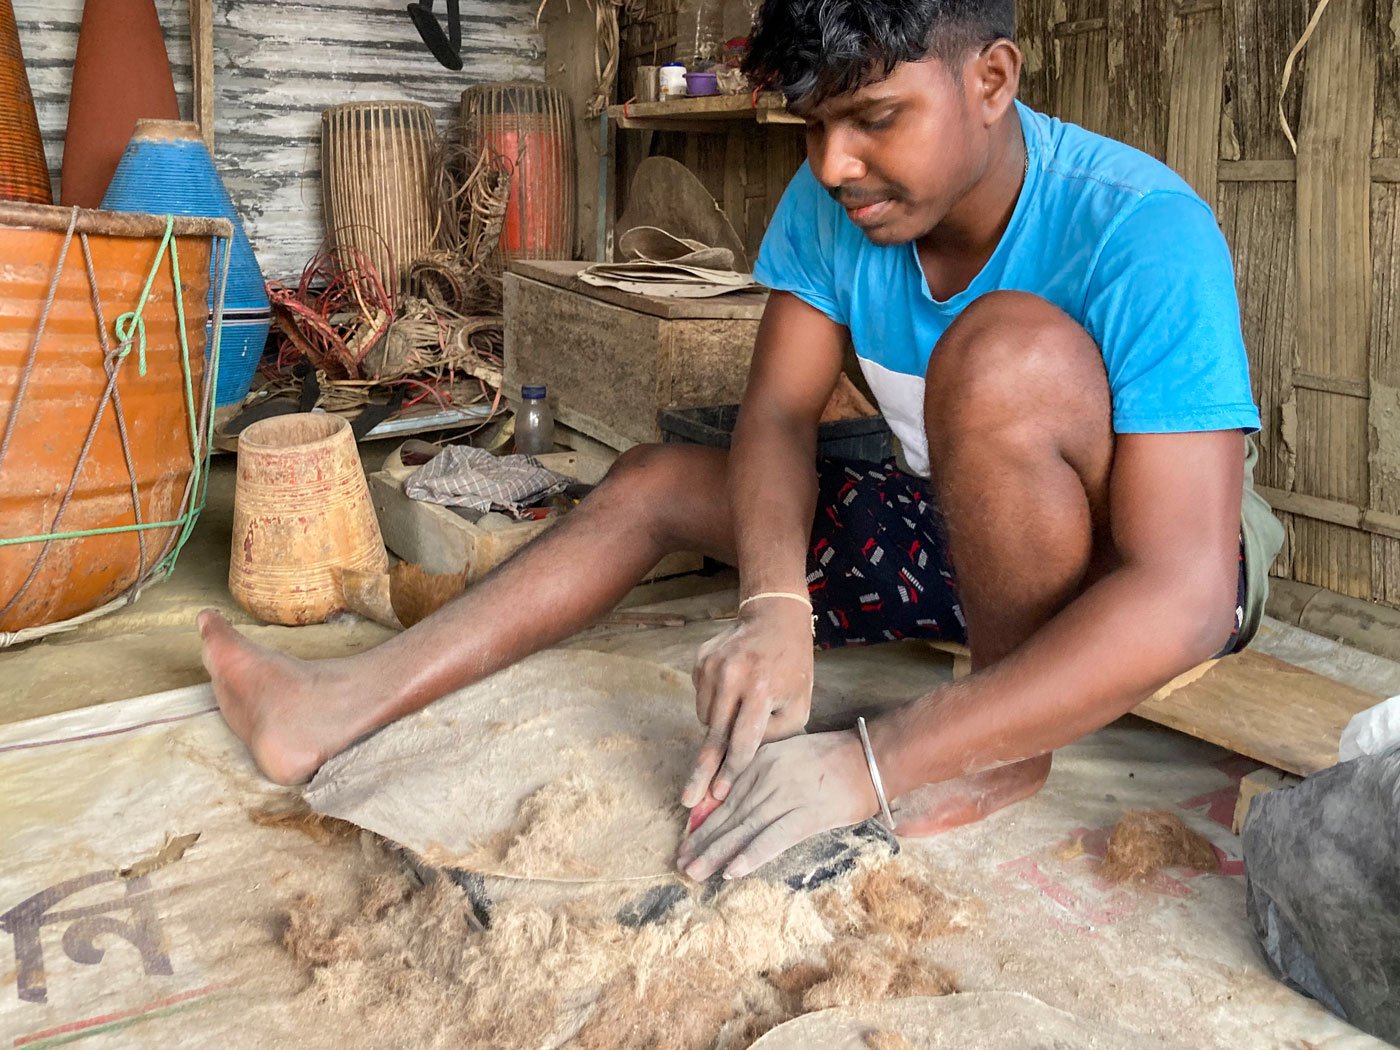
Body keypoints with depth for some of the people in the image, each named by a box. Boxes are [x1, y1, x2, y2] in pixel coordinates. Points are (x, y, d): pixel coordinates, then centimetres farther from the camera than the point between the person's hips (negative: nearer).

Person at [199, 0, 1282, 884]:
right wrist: (775, 610, -36)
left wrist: (871, 764, -43)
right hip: (955, 526, 6)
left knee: (1008, 347, -35)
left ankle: (1010, 747, -18)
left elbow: (1183, 599, -36)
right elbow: (778, 413, -14)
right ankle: (343, 706, -2)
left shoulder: (1140, 233, -29)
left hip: (1126, 570, -6)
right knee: (654, 479, 1)